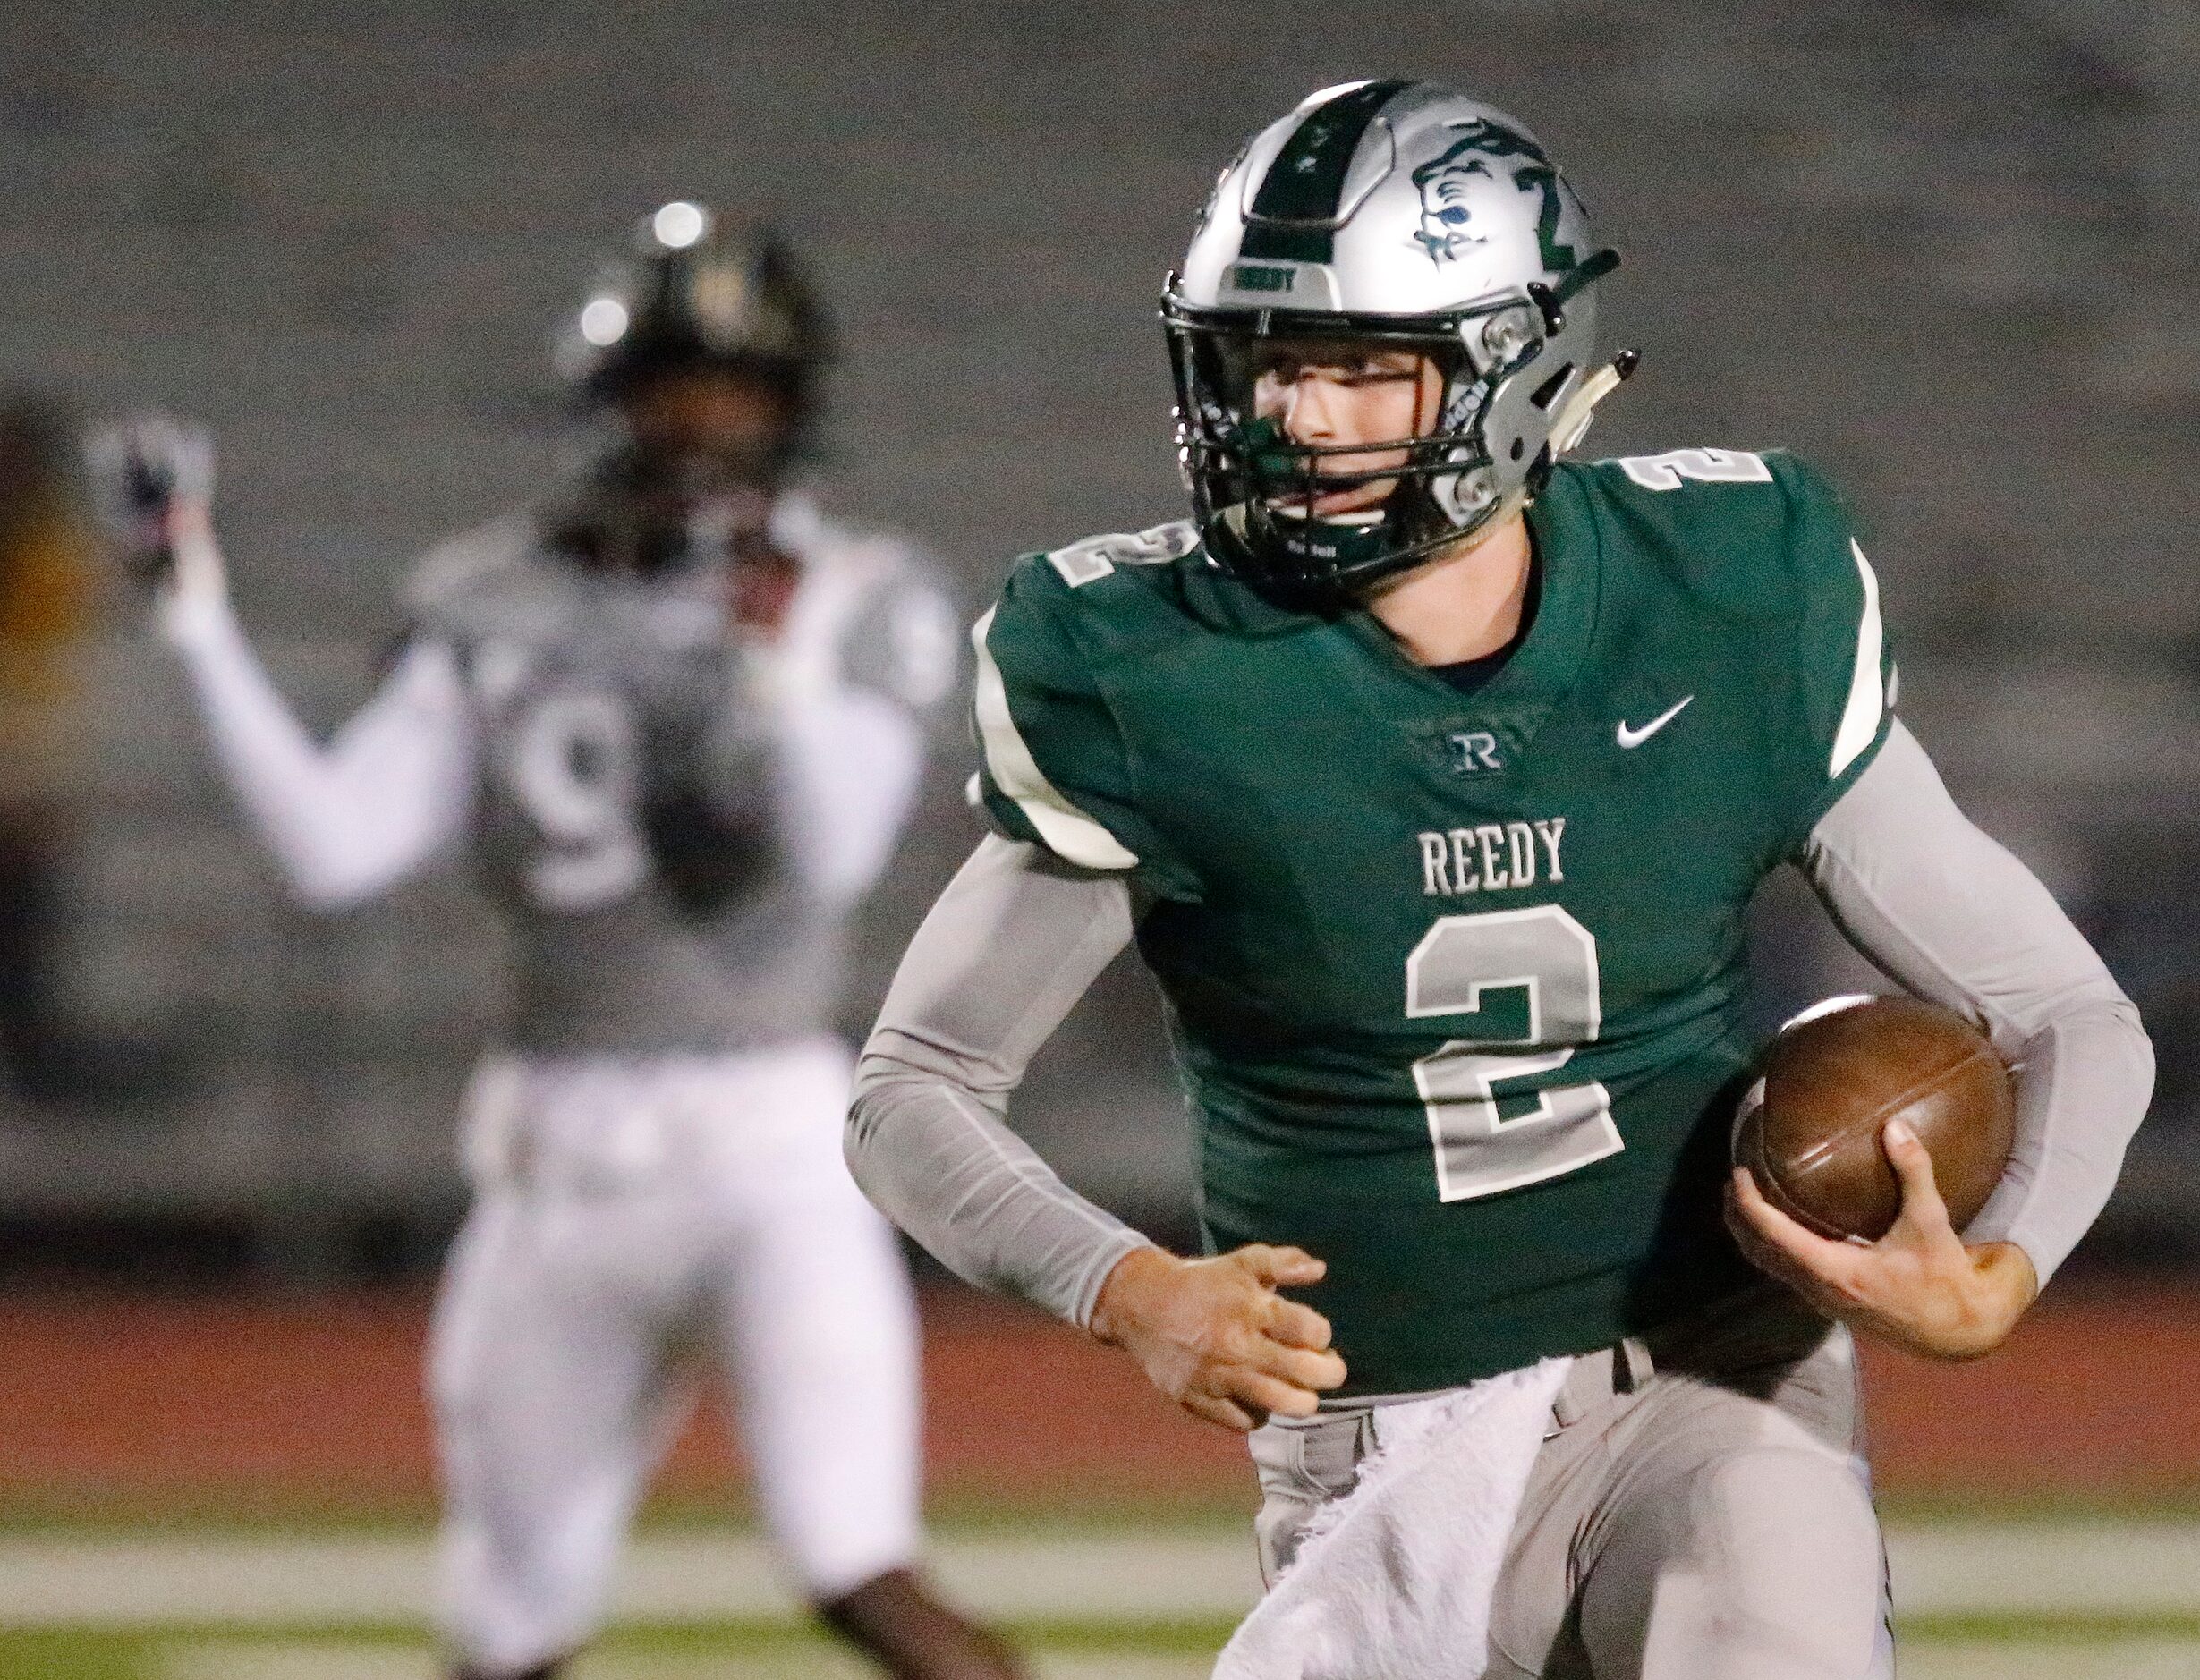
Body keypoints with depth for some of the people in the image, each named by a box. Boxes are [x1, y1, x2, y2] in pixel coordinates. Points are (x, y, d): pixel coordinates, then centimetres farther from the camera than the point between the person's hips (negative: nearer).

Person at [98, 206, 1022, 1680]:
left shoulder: (856, 606, 1)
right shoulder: (502, 614, 8)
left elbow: (836, 856, -14)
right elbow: (334, 851, -1)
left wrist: (783, 668, -31)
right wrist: (200, 612, -5)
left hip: (775, 1133, -3)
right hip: (564, 1155, 3)